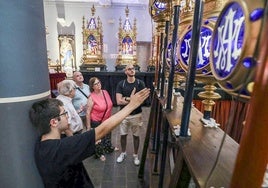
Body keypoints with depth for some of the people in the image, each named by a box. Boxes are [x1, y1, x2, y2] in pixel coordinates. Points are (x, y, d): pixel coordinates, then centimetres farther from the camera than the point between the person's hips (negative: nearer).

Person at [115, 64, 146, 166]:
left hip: (136, 115, -1)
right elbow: (118, 101, -16)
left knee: (136, 136, 14)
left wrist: (126, 99, -18)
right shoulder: (121, 84, -7)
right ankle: (123, 153, 40)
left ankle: (135, 155, 36)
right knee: (123, 135, 16)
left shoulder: (140, 83, -8)